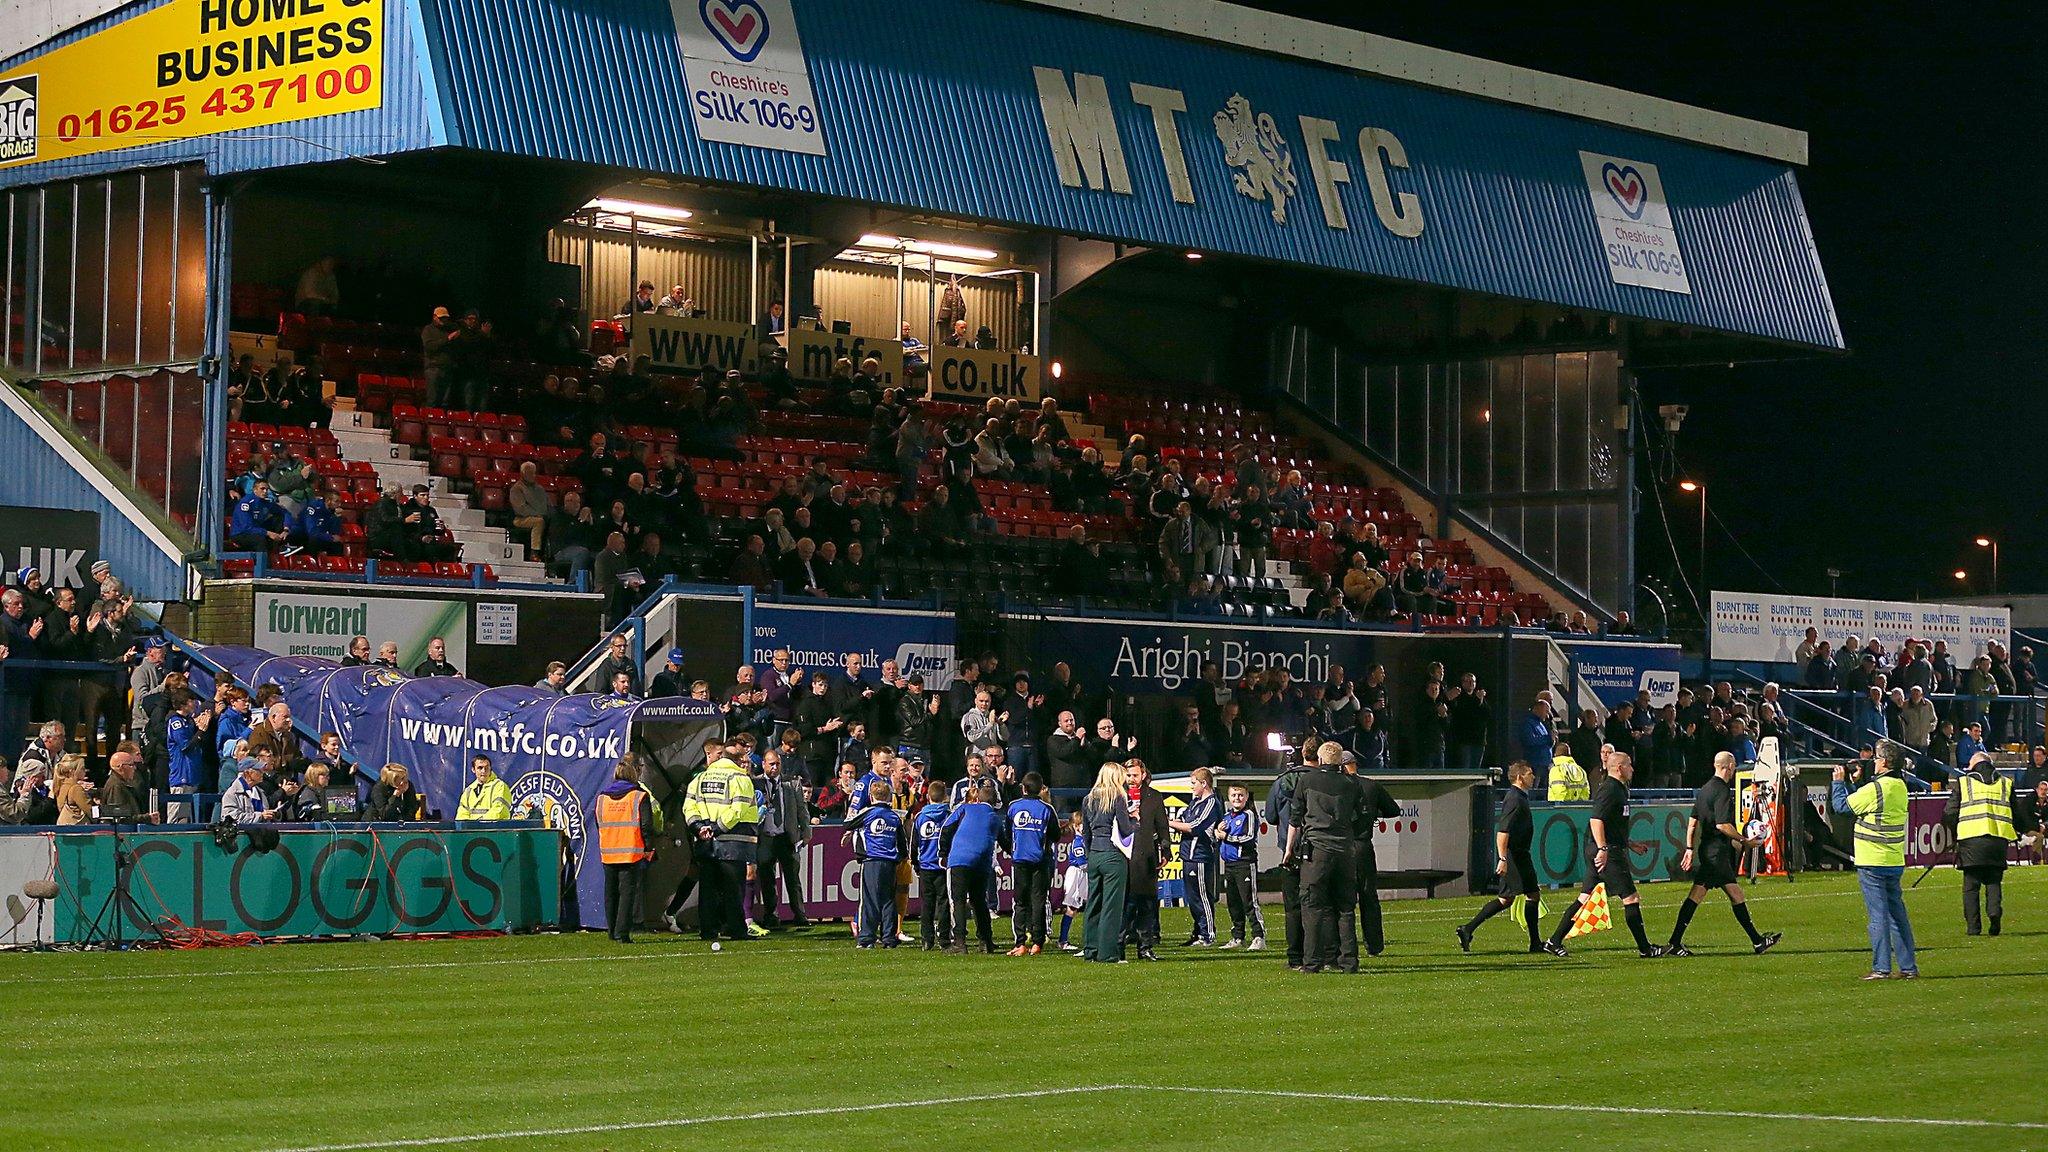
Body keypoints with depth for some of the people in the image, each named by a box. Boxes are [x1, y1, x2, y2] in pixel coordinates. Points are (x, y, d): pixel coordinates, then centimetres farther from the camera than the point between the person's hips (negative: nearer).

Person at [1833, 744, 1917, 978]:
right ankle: (1909, 966, 11)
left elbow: (1841, 805, -7)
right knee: (1897, 914, 11)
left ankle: (1881, 968, -3)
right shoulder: (1900, 787, 8)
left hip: (1872, 863, -7)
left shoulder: (1875, 789, -17)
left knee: (1878, 915, -4)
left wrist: (1839, 781, 8)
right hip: (1895, 862, 7)